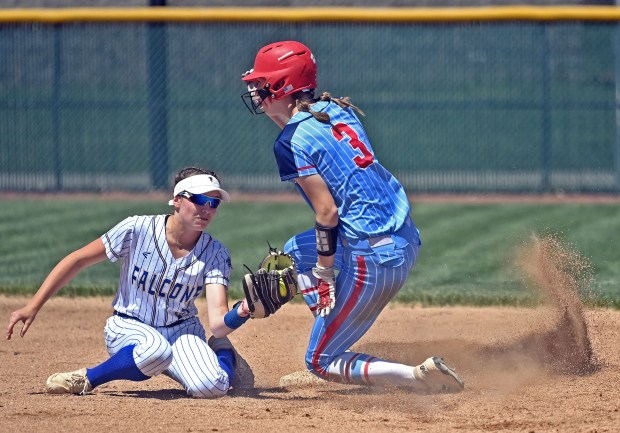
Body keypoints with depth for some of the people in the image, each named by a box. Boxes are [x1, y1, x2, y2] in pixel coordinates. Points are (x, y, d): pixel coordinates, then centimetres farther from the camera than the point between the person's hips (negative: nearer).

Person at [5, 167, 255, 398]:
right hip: (129, 328, -2)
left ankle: (221, 352, 9)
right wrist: (33, 307, -10)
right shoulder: (138, 230, -17)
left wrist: (239, 314, -46)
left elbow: (217, 322, -21)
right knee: (157, 349, -40)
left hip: (182, 330, 2)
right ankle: (85, 380, -17)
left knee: (212, 387, -28)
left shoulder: (215, 255, -12)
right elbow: (78, 260, -8)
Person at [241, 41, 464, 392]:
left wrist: (324, 271, -8)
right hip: (408, 239, 9)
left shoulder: (292, 142, -11)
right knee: (296, 251, 31)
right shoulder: (338, 110, 12)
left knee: (320, 362, 5)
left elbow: (327, 210, -15)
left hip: (371, 257, -9)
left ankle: (421, 376, -13)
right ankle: (331, 363, 28)